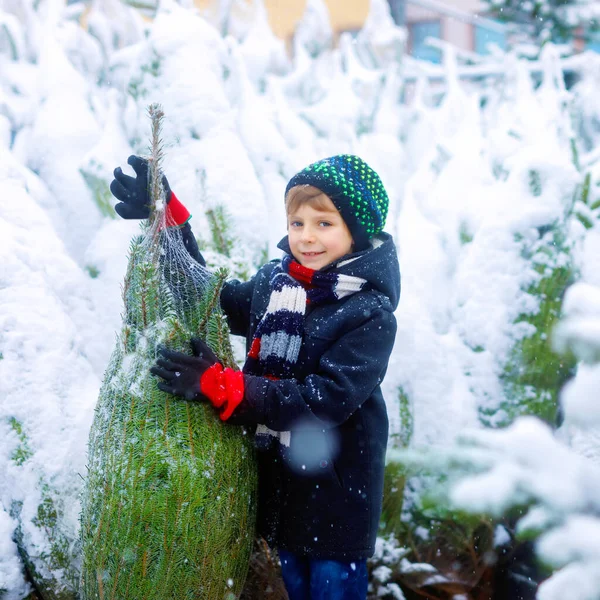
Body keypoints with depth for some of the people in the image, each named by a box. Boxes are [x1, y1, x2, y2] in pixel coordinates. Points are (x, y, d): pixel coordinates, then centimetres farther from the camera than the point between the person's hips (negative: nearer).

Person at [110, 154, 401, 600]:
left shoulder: (370, 313, -19)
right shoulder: (272, 281, 0)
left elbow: (327, 399, -27)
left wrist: (220, 386, -32)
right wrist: (167, 216, 4)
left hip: (336, 491, -6)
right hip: (280, 478, 6)